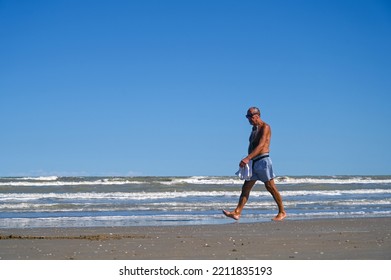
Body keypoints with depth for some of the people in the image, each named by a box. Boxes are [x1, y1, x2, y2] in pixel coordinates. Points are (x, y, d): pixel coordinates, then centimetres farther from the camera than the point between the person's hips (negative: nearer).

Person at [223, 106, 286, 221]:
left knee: (270, 187, -3)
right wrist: (247, 160, 13)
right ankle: (237, 213, -4)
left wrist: (247, 158, -29)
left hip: (263, 160, -8)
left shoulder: (265, 127, -9)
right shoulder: (254, 128, 19)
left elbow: (260, 145, -21)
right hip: (253, 162, 8)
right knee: (245, 188, 0)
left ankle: (282, 212, 7)